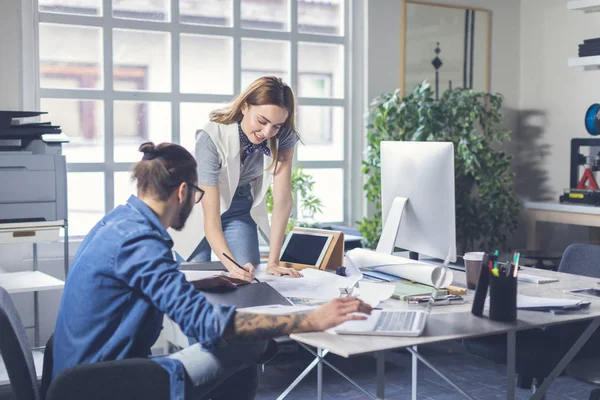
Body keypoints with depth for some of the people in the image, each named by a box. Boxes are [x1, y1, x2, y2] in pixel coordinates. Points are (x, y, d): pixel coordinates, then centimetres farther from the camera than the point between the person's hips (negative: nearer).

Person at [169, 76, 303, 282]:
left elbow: (282, 199, -24)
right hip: (201, 211, -3)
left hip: (241, 211, 3)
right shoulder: (211, 139, -35)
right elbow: (211, 222, -36)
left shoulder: (283, 136, -24)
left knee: (250, 279, -4)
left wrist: (273, 262, -30)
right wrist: (232, 266, -52)